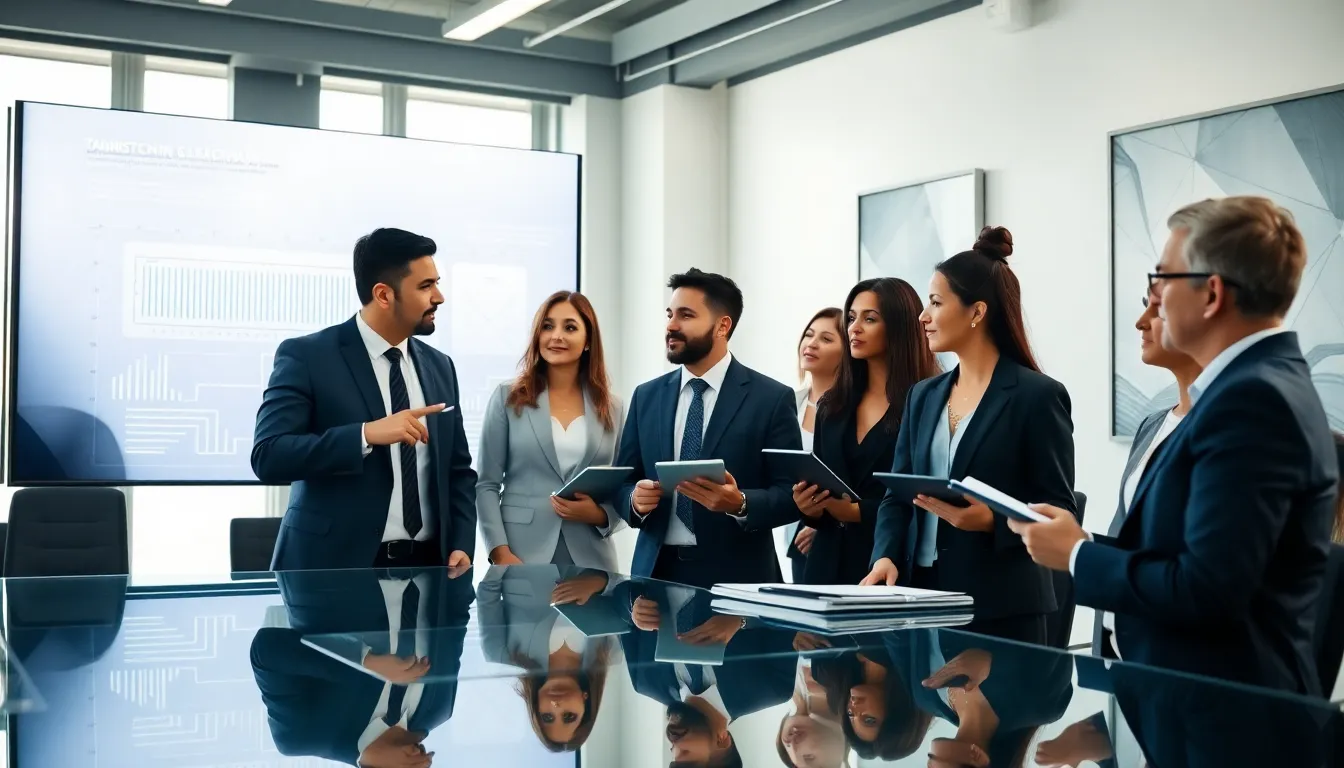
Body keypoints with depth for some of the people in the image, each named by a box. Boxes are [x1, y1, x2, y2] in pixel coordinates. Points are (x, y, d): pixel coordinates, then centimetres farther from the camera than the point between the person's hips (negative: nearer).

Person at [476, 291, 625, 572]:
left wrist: (599, 515, -11)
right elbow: (487, 484, 0)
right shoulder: (508, 398, 3)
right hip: (521, 556, -1)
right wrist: (501, 553, -11)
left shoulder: (612, 409, 8)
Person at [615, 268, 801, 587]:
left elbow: (792, 494, -6)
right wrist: (636, 500, -12)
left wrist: (740, 504, -23)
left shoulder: (772, 398, -4)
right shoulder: (646, 396, 8)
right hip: (657, 571, 3)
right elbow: (622, 484, 9)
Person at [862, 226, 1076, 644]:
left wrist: (991, 520, -24)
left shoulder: (1037, 395, -6)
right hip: (922, 598, 5)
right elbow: (897, 494, 8)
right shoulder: (923, 396, 12)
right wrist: (887, 556, -9)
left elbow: (1058, 511, -8)